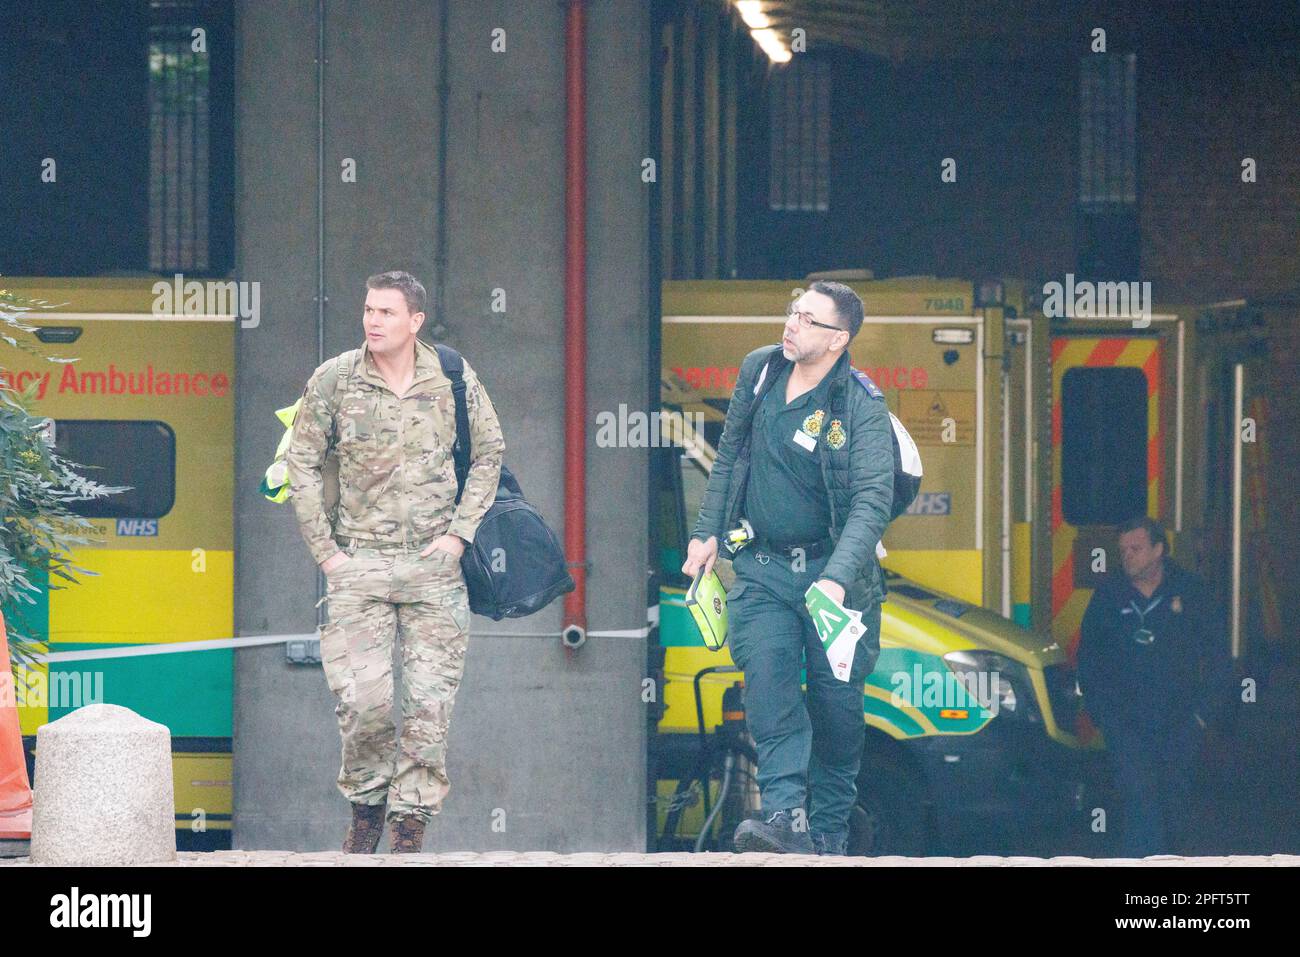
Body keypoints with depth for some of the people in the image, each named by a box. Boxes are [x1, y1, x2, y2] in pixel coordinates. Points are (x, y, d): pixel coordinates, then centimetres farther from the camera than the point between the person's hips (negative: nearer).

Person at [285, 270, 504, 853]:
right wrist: (324, 551, 1)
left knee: (430, 702, -5)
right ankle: (366, 808, 12)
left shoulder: (453, 378, 2)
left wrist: (459, 531, 3)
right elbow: (301, 464, 6)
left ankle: (409, 832, 3)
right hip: (359, 563, -1)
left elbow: (489, 454, 13)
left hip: (434, 565, 1)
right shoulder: (334, 380, 0)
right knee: (364, 701, -11)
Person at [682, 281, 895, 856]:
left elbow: (872, 503, -24)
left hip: (833, 571, -3)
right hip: (762, 570, 3)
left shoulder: (861, 412, -14)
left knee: (836, 706, 2)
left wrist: (837, 580, -36)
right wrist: (707, 532, 13)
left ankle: (828, 834, 14)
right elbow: (730, 456, 17)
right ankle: (786, 817, -26)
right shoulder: (758, 372, 3)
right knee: (768, 687, -16)